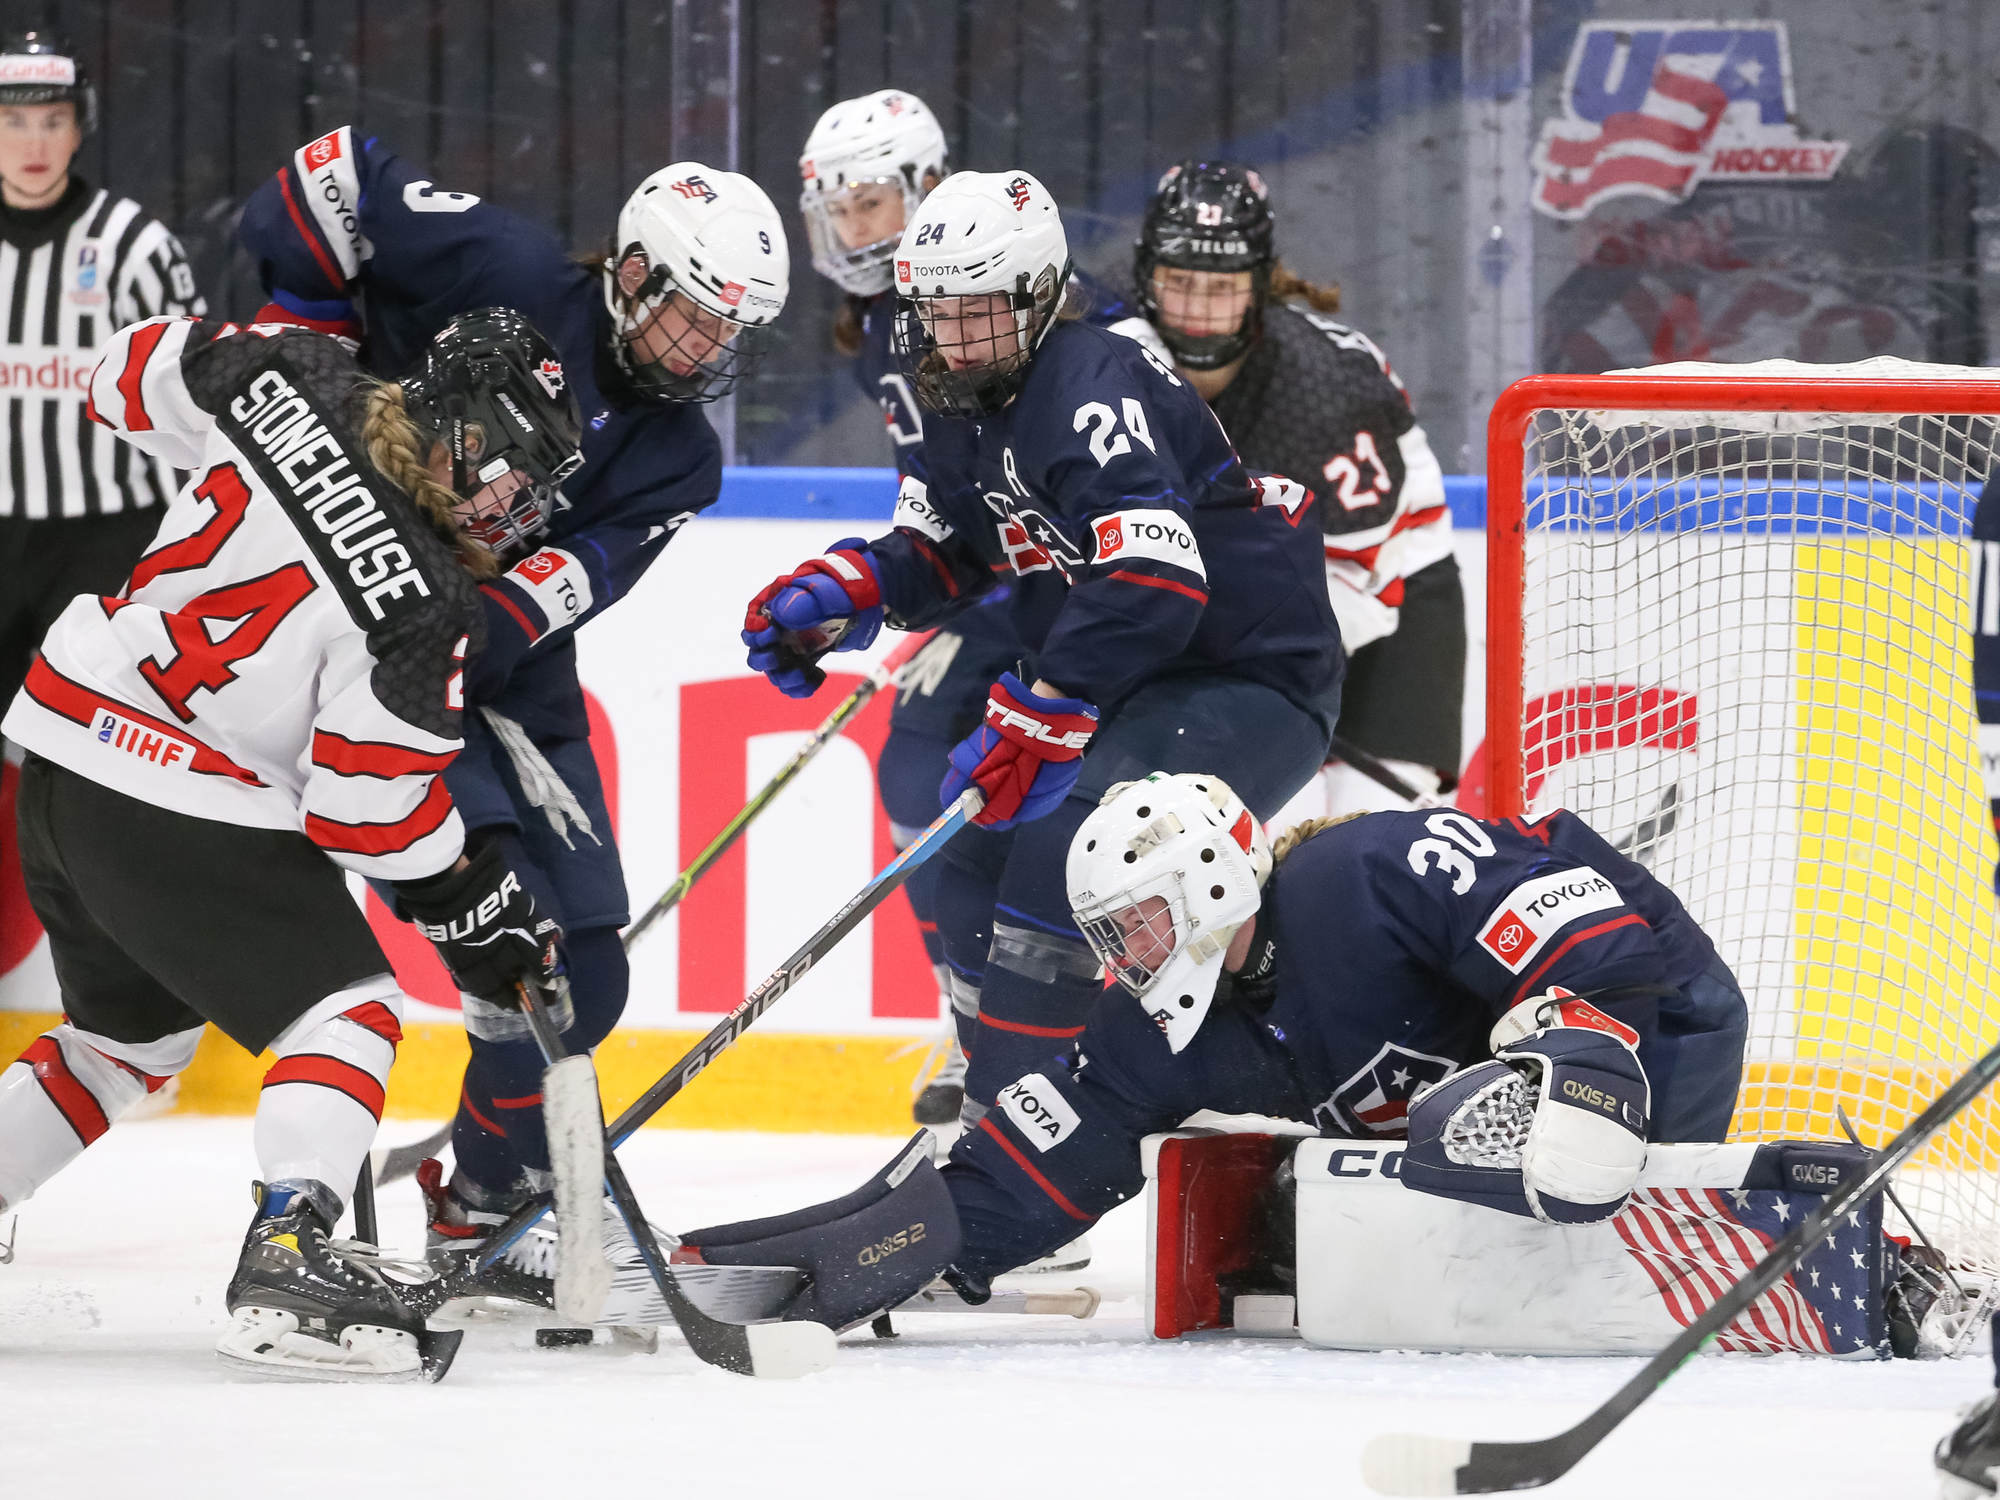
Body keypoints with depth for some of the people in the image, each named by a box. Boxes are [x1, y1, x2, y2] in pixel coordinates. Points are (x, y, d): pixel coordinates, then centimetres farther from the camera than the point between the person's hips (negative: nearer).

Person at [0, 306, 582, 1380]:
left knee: (131, 1030, 25)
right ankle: (288, 1260, -22)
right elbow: (372, 807, -15)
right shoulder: (418, 604, -20)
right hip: (183, 808, -8)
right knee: (348, 1010, -5)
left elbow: (131, 376, 13)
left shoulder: (286, 380, -5)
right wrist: (473, 910, 0)